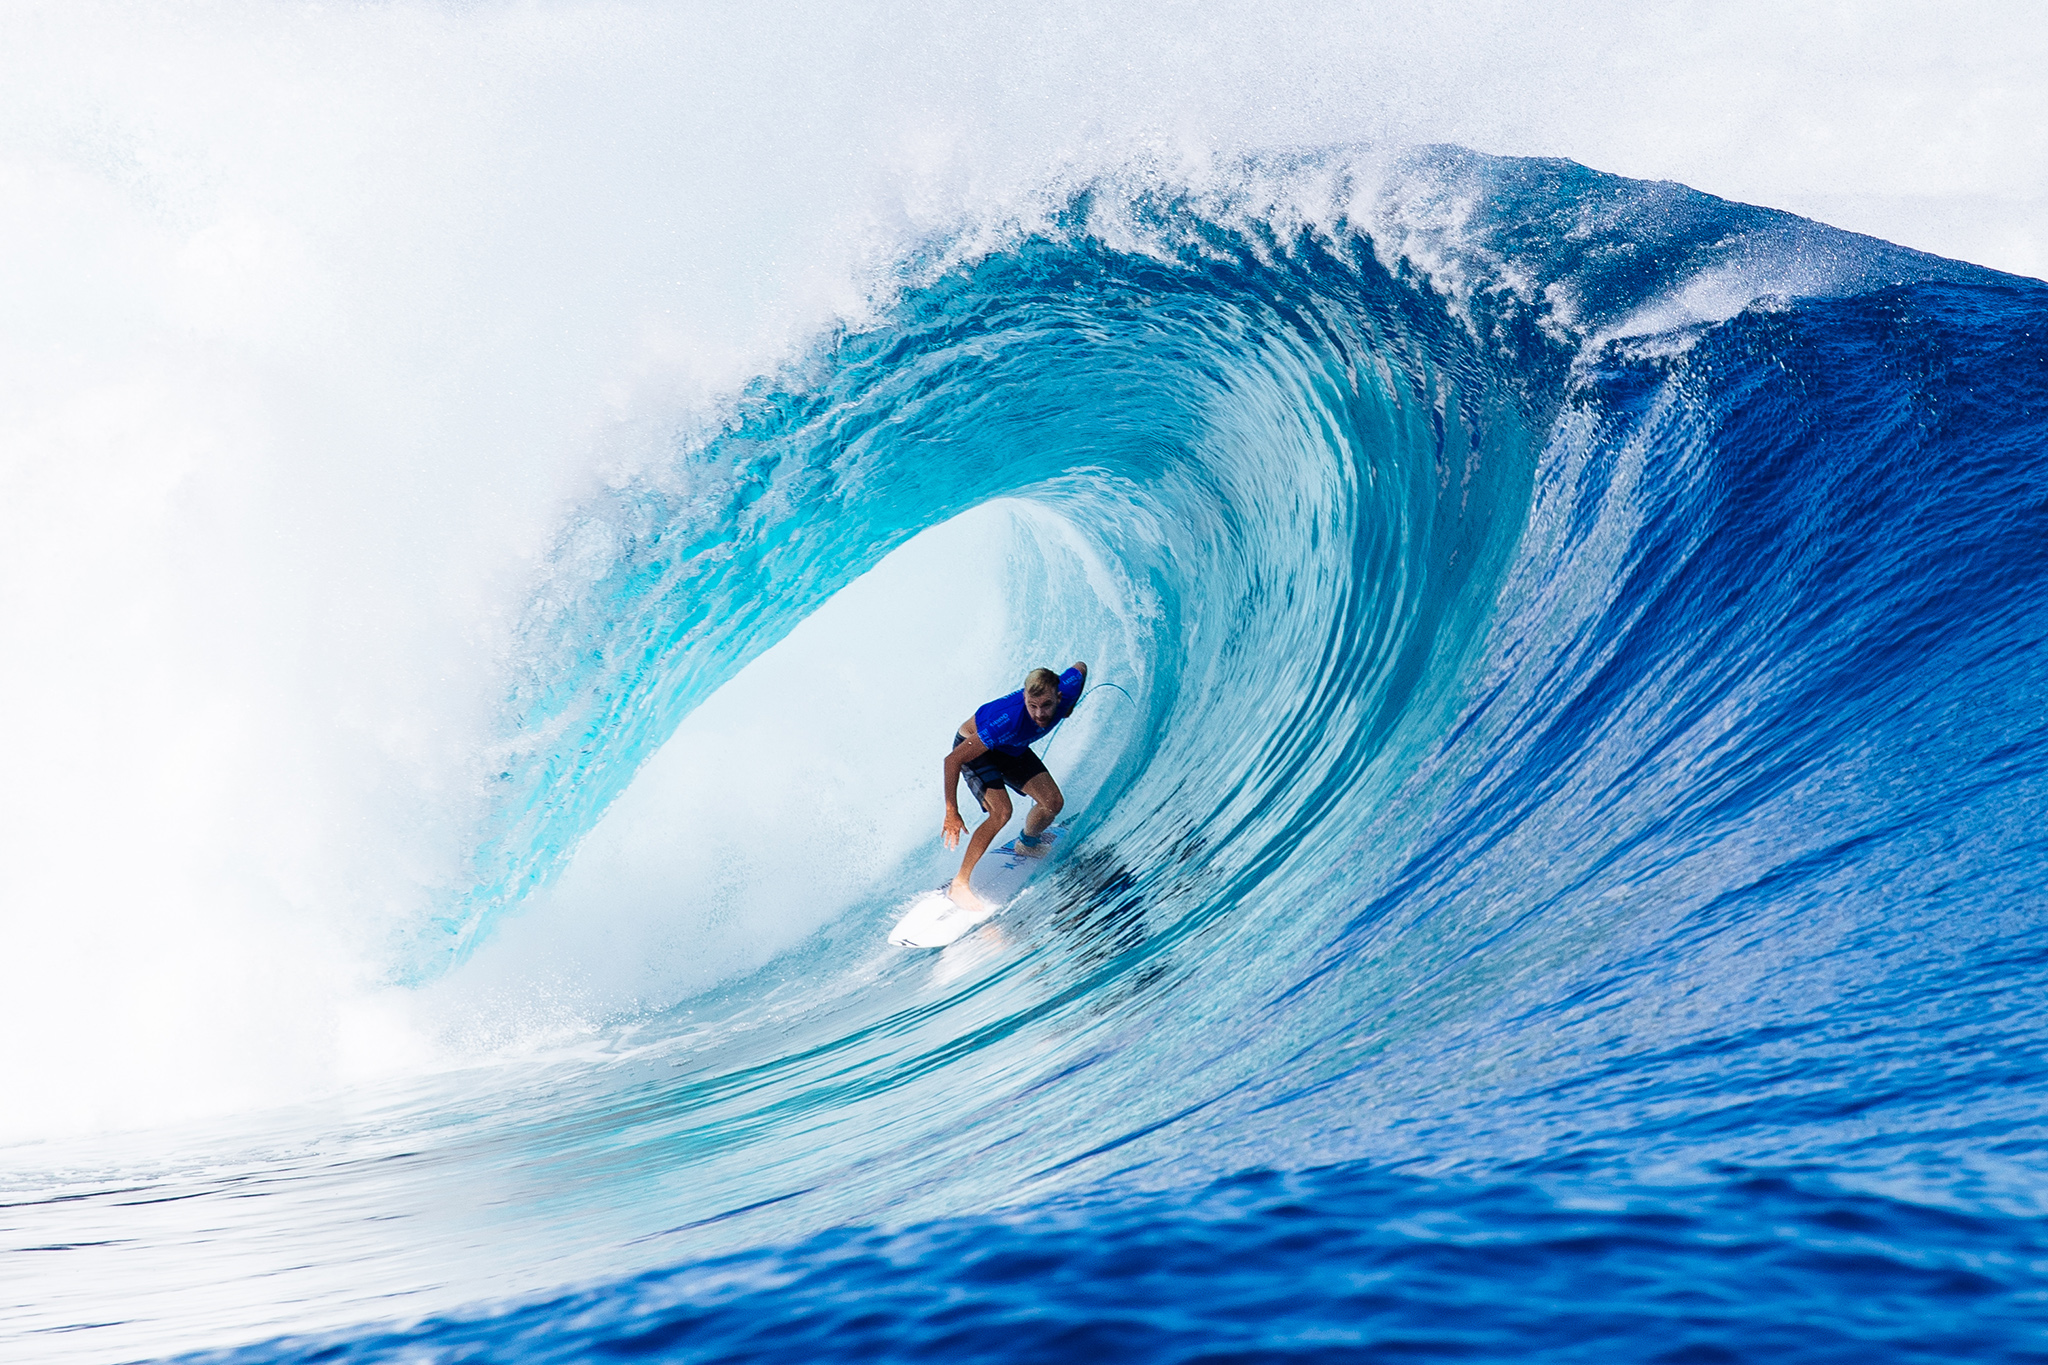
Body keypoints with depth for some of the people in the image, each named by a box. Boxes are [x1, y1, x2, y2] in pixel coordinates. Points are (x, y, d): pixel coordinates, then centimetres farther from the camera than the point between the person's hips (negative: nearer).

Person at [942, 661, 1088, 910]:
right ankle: (959, 885, -15)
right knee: (1001, 811, -25)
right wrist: (951, 813, -35)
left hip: (1012, 749, 6)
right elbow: (952, 759, -38)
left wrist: (1069, 708, 11)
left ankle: (1027, 843, 34)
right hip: (972, 747, -6)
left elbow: (1081, 667, -1)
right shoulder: (1008, 722, -44)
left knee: (1053, 802, 0)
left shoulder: (1067, 689, -29)